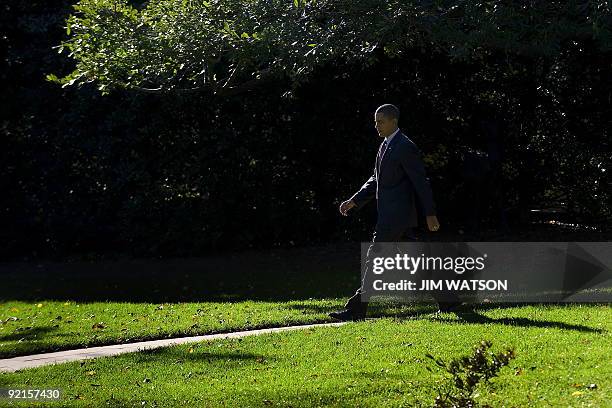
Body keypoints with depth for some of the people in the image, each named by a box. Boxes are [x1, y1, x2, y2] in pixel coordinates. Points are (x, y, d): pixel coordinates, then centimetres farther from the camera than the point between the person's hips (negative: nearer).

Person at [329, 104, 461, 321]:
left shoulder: (406, 147, -14)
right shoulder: (386, 145, 15)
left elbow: (421, 182, -14)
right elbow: (376, 179, 20)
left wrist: (430, 214, -13)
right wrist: (354, 201, 11)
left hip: (396, 215, -10)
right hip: (391, 215, 10)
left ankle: (356, 310, -7)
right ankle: (448, 299, 19)